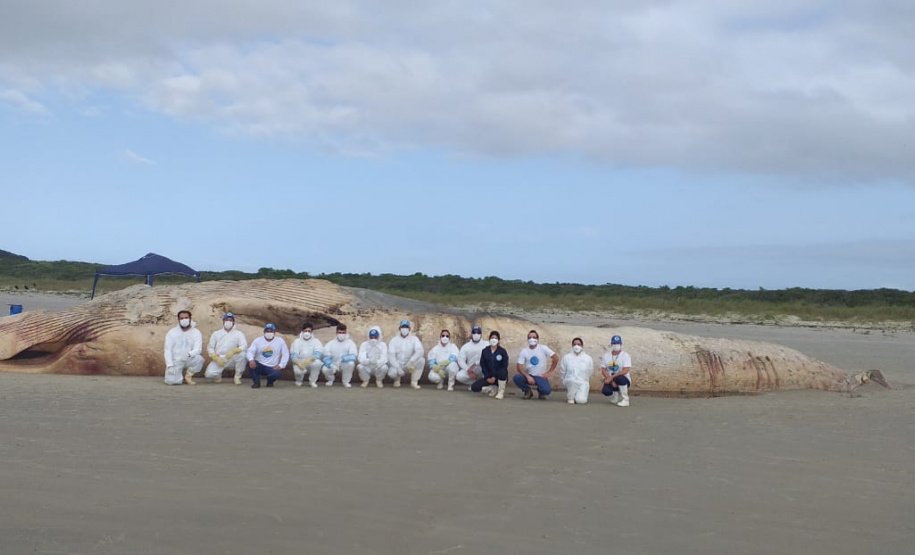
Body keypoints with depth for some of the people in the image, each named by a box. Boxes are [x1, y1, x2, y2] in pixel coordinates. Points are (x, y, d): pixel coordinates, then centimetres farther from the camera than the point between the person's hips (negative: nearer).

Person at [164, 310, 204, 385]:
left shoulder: (196, 333, -1)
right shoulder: (172, 332, 0)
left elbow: (198, 349, -12)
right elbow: (168, 350, -4)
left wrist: (188, 354, -34)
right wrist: (170, 366, -15)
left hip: (188, 360, 1)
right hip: (175, 361, -1)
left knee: (199, 359, -32)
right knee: (173, 381, -24)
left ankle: (188, 375, -3)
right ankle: (177, 373, 15)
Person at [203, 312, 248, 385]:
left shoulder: (238, 333, 5)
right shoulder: (216, 333, 10)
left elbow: (244, 346, -9)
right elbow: (210, 348, 5)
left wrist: (233, 351, -29)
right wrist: (216, 358, -13)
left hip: (232, 360, 0)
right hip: (218, 359, 0)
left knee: (242, 354, -31)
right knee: (209, 374, -27)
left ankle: (238, 377, -12)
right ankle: (218, 375, 12)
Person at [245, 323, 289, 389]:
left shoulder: (280, 341, 1)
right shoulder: (258, 340, 1)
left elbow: (285, 354, 2)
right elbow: (250, 351, -9)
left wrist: (281, 365, -12)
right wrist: (251, 360, -32)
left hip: (272, 368, -1)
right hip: (259, 366, 1)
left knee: (276, 374, -35)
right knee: (250, 364, -31)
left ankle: (270, 382, 5)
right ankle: (256, 382, -7)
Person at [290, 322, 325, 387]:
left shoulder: (316, 341, 1)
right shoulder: (297, 341, 2)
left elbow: (318, 354, -16)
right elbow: (294, 355, -9)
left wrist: (310, 359, -37)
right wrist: (299, 363, -31)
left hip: (311, 363, 1)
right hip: (299, 362, 0)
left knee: (317, 362, -34)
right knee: (298, 370, -35)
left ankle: (312, 381, -9)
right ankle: (299, 380, 5)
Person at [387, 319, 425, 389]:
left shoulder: (414, 339, -2)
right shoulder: (394, 340, -2)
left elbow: (420, 351, -19)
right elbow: (391, 356, -11)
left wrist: (411, 361, -33)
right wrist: (398, 368, -25)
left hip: (410, 365, 1)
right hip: (397, 365, -1)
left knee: (421, 360, -26)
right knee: (392, 372, -33)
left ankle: (414, 381, -13)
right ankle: (397, 379, 7)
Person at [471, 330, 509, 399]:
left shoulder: (502, 351, -6)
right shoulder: (485, 351, 3)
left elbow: (504, 366, -10)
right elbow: (483, 365, 2)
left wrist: (495, 377, -17)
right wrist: (487, 377, -10)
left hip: (500, 377, -3)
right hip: (489, 377, 3)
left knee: (502, 372, -41)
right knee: (474, 387, -17)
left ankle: (501, 391, -15)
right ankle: (494, 389, 5)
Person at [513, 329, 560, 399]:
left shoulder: (543, 348, -6)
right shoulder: (524, 351, -4)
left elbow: (556, 358, -5)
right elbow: (520, 367, -9)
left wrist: (549, 372, -8)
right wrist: (528, 376, -25)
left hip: (541, 376, -1)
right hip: (529, 376, 1)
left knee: (547, 391, -30)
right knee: (516, 378, -30)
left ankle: (541, 391, 12)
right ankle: (528, 391, 1)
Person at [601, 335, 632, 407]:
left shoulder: (625, 355, -7)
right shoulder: (606, 355, 7)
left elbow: (625, 371, -19)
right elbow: (603, 370, 1)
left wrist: (611, 377, -25)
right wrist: (611, 381, -15)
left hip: (624, 381, -3)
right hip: (610, 380, 3)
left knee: (619, 378, -40)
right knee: (606, 391, -30)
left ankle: (625, 400, -19)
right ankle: (615, 393, 10)